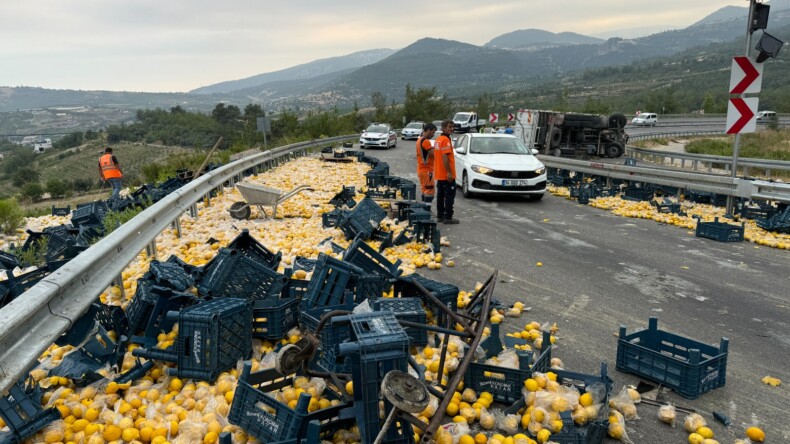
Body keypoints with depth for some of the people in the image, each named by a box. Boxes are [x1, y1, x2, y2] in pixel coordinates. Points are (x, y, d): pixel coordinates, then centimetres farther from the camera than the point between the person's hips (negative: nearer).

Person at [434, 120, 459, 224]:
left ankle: (440, 216, 20)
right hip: (446, 175, -10)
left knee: (440, 195, 14)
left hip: (439, 174, 10)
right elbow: (444, 157, -23)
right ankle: (448, 217, -4)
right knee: (450, 195, -4)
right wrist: (449, 172, -23)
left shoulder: (438, 139, 16)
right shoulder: (446, 140, -15)